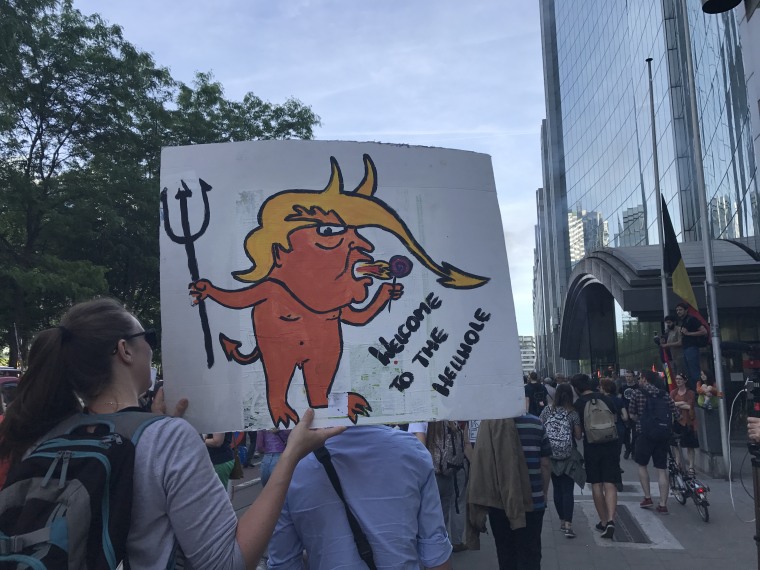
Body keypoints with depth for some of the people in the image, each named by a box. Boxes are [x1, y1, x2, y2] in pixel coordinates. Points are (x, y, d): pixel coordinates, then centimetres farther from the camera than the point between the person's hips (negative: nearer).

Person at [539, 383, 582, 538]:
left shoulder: (547, 410, -1)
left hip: (550, 455, 2)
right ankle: (568, 525, -10)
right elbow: (578, 436, -3)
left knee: (557, 489, 15)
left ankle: (562, 521, 23)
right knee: (567, 490, -1)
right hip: (567, 455, -2)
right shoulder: (573, 413, -6)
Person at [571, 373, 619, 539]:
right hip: (611, 445, 2)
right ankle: (611, 520, -15)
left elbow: (578, 430, 0)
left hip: (591, 446, -2)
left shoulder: (578, 404, -5)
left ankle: (603, 522, 16)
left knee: (596, 485, 10)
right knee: (609, 484, 0)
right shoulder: (606, 399, 5)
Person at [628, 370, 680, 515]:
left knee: (642, 465, 15)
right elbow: (677, 416, 3)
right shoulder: (664, 394, 5)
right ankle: (663, 504, 7)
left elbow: (632, 414, 1)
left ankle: (647, 498, 14)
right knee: (662, 470, 6)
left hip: (645, 434, -3)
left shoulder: (639, 393, -4)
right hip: (663, 436, 3)